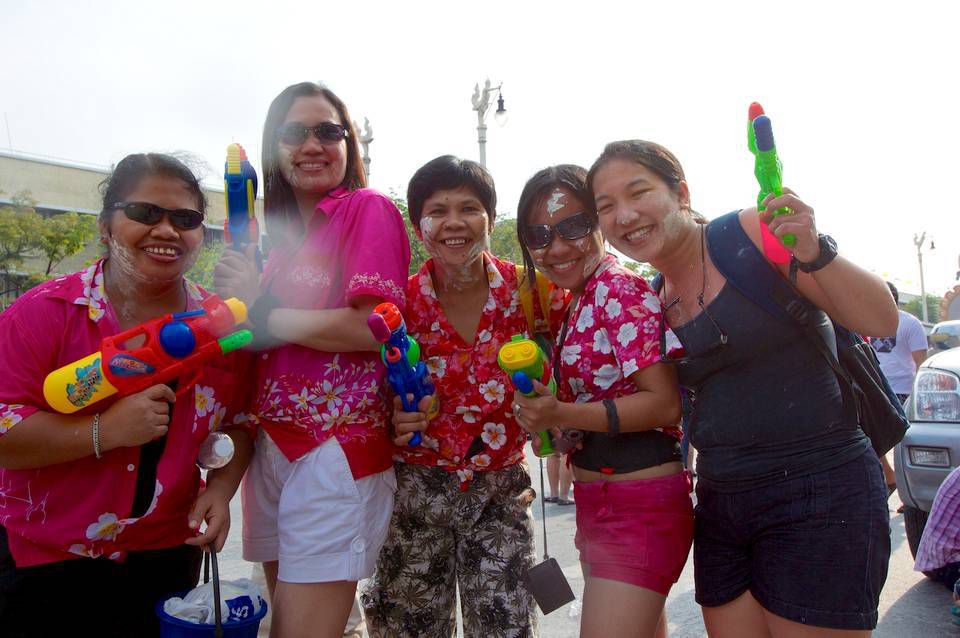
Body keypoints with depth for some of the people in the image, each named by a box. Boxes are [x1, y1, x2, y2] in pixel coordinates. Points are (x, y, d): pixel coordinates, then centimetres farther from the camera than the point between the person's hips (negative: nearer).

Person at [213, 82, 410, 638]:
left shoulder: (369, 209, -6)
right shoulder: (280, 230, 15)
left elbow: (374, 328, -19)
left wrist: (262, 315, -10)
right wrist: (245, 293, -1)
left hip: (337, 446, -7)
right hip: (272, 443, 8)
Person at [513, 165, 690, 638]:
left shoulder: (620, 290, -17)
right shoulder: (578, 301, 10)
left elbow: (665, 403, -22)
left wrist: (561, 415, -28)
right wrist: (550, 422, -2)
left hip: (640, 504, -9)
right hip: (597, 503, 9)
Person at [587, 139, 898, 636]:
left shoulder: (753, 232, -11)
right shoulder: (653, 299, 7)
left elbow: (882, 321, -10)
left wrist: (814, 253, -28)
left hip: (819, 491, -5)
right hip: (720, 505, 6)